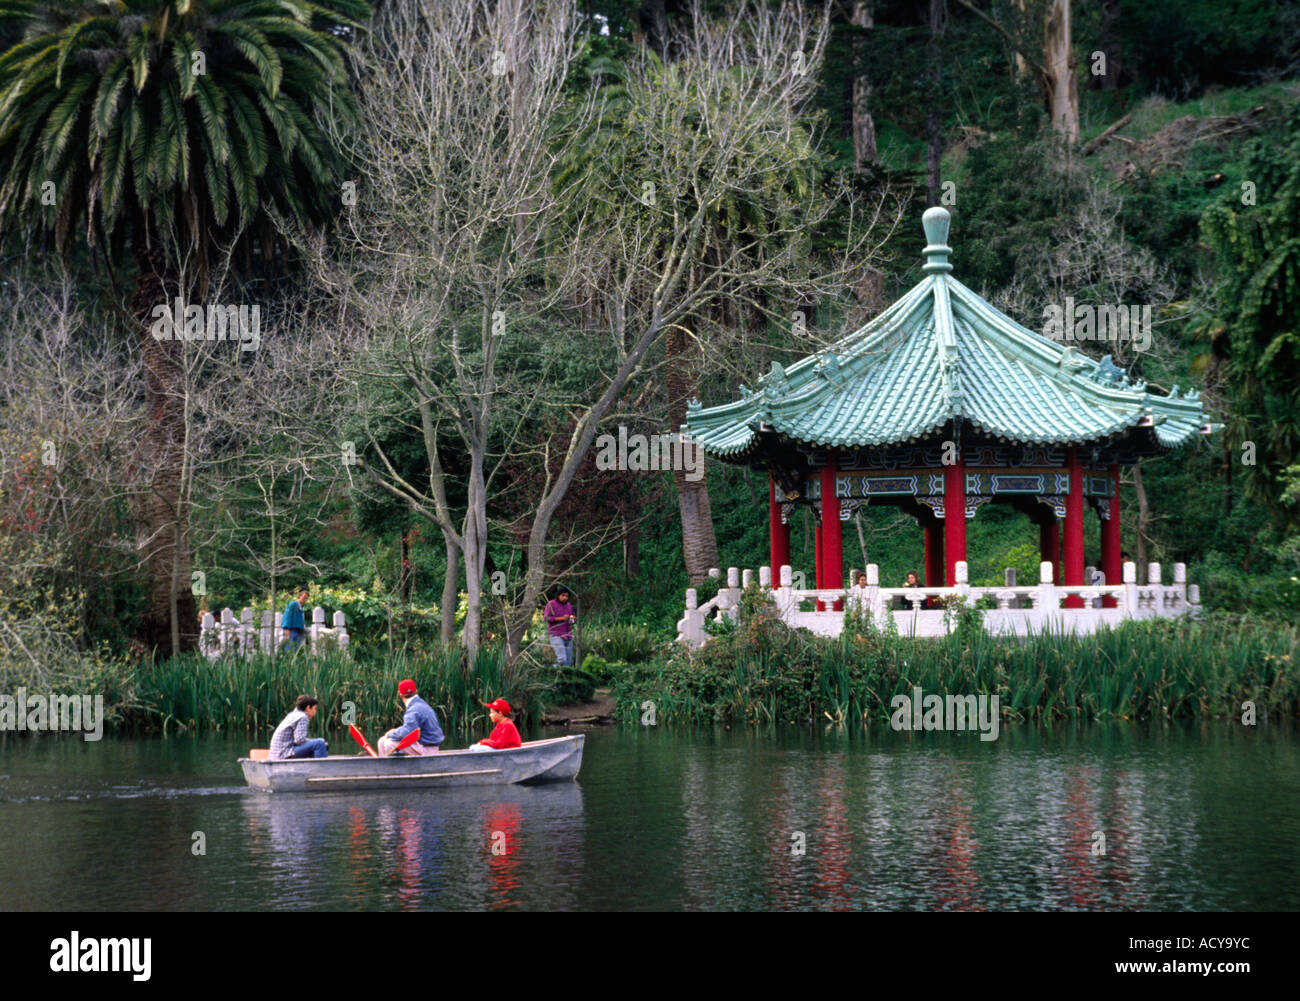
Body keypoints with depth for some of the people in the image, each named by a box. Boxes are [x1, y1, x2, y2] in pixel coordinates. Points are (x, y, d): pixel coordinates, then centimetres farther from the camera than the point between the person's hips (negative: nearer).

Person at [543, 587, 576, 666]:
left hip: (568, 637, 6)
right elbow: (547, 618, -14)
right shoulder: (551, 604, -4)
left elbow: (573, 619, 24)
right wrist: (561, 618, -20)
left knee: (568, 662, 3)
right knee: (562, 659, -20)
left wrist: (574, 619, -1)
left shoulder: (568, 605, 15)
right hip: (557, 636, -6)